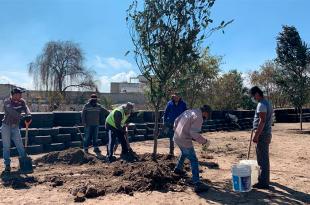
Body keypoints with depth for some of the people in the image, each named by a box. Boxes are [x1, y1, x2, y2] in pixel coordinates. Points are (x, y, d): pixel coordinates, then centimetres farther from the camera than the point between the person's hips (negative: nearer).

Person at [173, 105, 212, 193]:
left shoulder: (188, 111, 10)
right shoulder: (198, 117, -15)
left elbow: (176, 121, 15)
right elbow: (194, 133, -22)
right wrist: (205, 141, -12)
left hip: (176, 138, 9)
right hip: (185, 141, -9)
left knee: (184, 153, 33)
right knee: (194, 161, -3)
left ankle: (178, 169, 50)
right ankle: (197, 184, -4)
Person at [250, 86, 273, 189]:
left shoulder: (261, 105, -16)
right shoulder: (267, 103, 15)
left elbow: (262, 121, -23)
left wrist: (256, 135, -23)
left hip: (262, 135, -10)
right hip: (267, 134, 11)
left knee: (262, 159, -5)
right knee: (265, 158, 19)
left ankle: (263, 182, 2)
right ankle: (265, 179, 32)